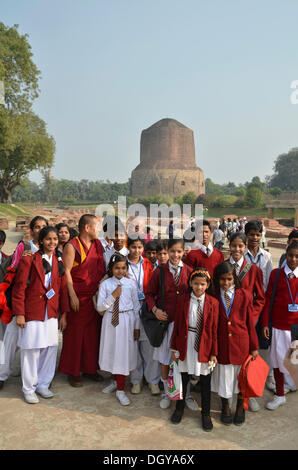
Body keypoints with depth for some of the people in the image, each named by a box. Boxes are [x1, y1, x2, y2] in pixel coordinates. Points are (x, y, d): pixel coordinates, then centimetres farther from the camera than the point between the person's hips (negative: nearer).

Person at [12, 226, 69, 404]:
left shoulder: (59, 262, 9)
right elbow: (19, 288, -7)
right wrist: (19, 313, -10)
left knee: (51, 349, 9)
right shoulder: (29, 259, -7)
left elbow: (63, 288, 11)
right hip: (32, 313, -4)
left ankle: (43, 385, 27)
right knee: (31, 351, 3)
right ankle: (29, 389, 21)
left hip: (51, 313, 5)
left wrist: (64, 313, 9)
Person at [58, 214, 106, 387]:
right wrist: (72, 295, -15)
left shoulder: (98, 244, 9)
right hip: (78, 297, -6)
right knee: (75, 333, 3)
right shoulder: (72, 246, -9)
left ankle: (90, 368, 26)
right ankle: (73, 372, 17)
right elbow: (66, 271, -12)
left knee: (93, 332, 12)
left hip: (95, 296, 6)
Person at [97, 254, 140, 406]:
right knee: (112, 351, 14)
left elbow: (136, 306, 1)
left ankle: (120, 389, 17)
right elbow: (100, 307, -6)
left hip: (127, 321, -1)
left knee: (124, 352, 2)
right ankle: (116, 381, 40)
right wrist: (113, 296, -17)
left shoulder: (131, 284, -3)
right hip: (111, 321, 1)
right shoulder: (105, 284, -3)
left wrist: (136, 327, 1)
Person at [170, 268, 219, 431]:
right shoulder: (183, 299, -4)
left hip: (204, 346, -1)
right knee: (183, 377, 15)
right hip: (185, 344, 1)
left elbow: (214, 329, -4)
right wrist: (174, 347, 2)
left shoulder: (212, 303, -7)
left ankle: (206, 414, 32)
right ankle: (179, 408, 38)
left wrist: (214, 353, -3)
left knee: (205, 380, 12)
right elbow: (177, 324, 1)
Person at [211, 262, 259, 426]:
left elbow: (250, 323, -2)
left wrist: (254, 346, 1)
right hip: (221, 343, 0)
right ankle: (225, 407, 40)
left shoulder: (244, 295, -7)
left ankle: (240, 407, 40)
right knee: (223, 375, 14)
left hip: (241, 343, 0)